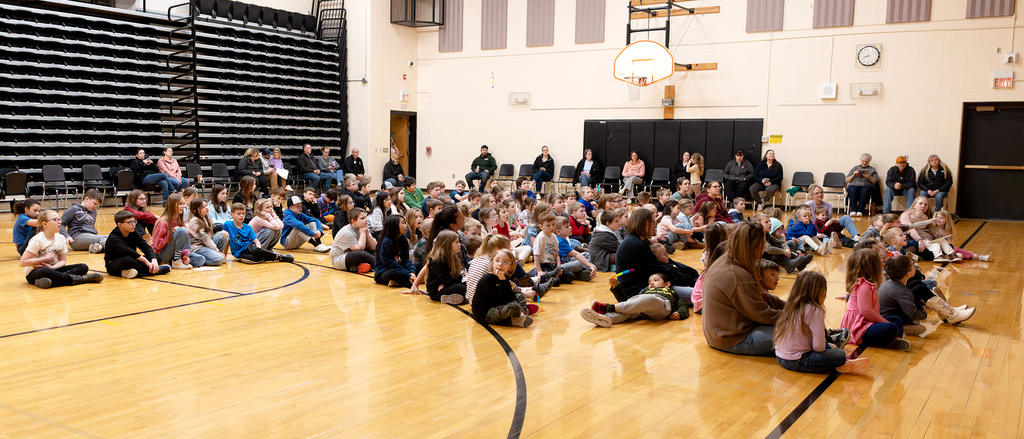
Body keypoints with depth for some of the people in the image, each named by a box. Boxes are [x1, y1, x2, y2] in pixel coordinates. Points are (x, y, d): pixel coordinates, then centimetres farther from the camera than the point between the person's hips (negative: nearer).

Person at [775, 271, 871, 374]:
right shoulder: (815, 311, -16)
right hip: (795, 362, -9)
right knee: (841, 355, -12)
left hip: (780, 357, 9)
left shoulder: (791, 306, 8)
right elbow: (819, 346, -21)